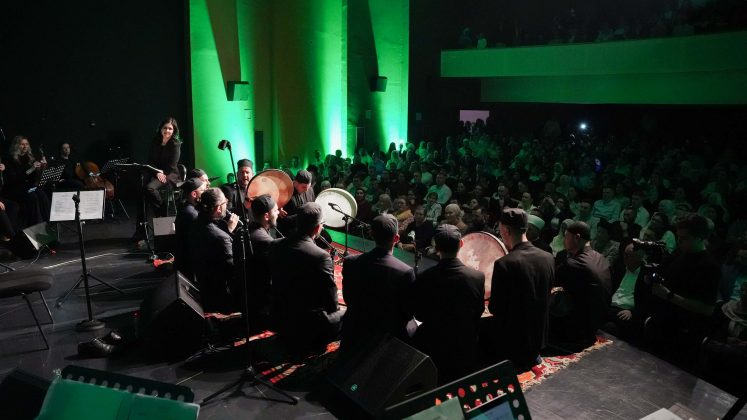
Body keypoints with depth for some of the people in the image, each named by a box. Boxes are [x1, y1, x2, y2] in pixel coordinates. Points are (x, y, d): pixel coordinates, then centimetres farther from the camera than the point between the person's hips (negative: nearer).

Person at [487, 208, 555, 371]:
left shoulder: (504, 264, -25)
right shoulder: (548, 258, -6)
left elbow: (495, 309, -18)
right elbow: (546, 294, 7)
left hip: (511, 341, -7)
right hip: (538, 335, 7)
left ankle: (516, 362, 9)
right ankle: (532, 356, 17)